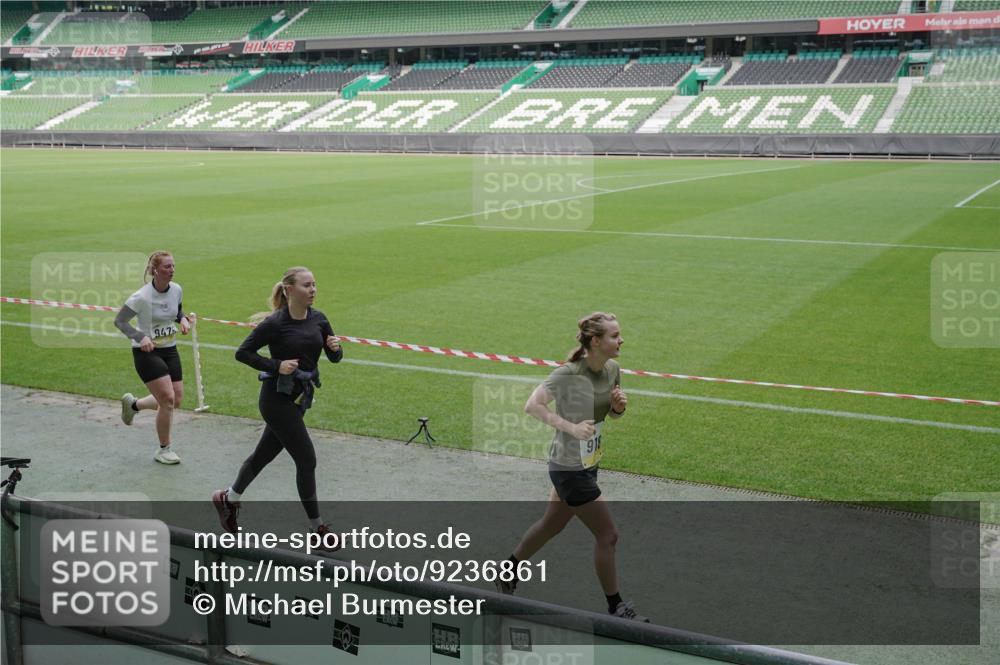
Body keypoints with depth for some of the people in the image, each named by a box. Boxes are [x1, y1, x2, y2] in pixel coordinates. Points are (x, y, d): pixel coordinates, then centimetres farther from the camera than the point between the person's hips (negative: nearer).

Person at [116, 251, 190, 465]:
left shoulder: (176, 289, -3)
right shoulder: (142, 297, -20)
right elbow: (119, 321, -13)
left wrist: (183, 320, -5)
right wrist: (140, 337, -26)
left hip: (170, 350, 7)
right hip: (146, 352, -7)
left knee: (176, 401, 8)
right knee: (168, 399, -13)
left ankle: (133, 404, 36)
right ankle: (164, 450, 6)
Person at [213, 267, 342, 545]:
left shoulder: (318, 319, 2)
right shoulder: (275, 323, -15)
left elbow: (335, 358, 7)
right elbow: (243, 352, -9)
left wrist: (335, 347, -15)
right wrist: (276, 366, -19)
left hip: (301, 397, 7)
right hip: (277, 398, -7)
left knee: (264, 454, 19)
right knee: (306, 459, -5)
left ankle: (228, 499, 40)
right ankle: (317, 526, 8)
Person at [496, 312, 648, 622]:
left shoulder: (612, 369, 1)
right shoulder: (568, 374, -23)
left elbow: (612, 412, 14)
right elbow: (532, 405, -25)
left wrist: (619, 405, -10)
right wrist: (571, 427, -33)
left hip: (588, 464, 8)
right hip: (569, 469, -8)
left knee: (551, 525, 24)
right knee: (607, 535, -2)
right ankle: (615, 605, 16)